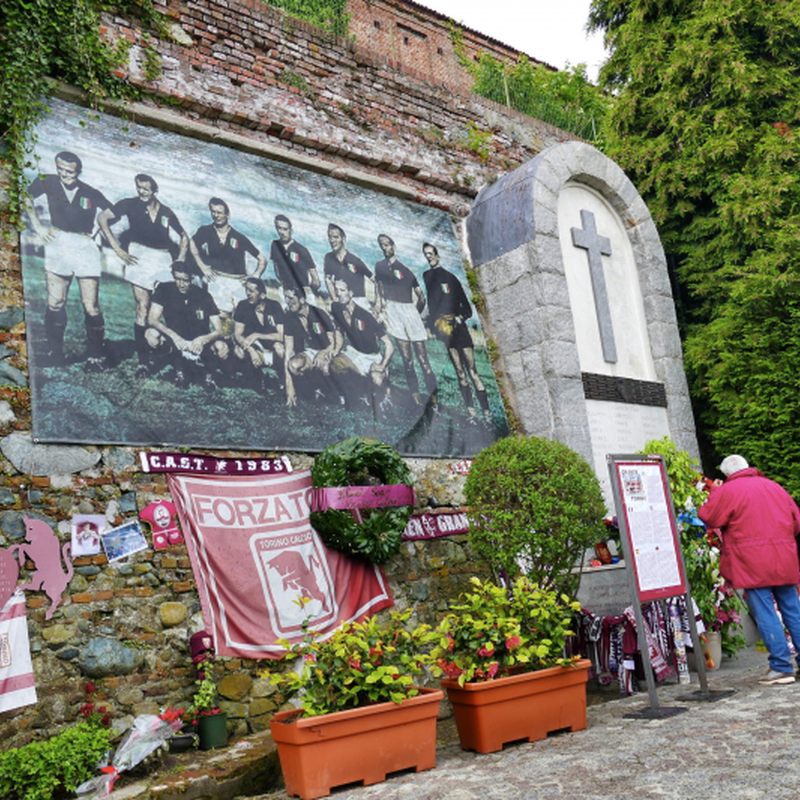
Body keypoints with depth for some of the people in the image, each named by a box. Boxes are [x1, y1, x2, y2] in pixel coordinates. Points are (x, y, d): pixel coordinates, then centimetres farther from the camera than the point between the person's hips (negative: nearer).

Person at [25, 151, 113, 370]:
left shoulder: (91, 194, 5)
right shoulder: (48, 183, 5)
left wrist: (96, 230, 7)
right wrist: (38, 226, 9)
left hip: (85, 247, 0)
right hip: (58, 244, 0)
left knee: (91, 306, -6)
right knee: (55, 301, -5)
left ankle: (95, 357, 0)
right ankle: (53, 354, 3)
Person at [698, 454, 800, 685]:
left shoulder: (728, 491, -5)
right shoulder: (774, 487, 13)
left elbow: (707, 517, -1)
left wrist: (713, 493, 12)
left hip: (753, 564, -6)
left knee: (765, 613, -2)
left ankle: (781, 667, -2)